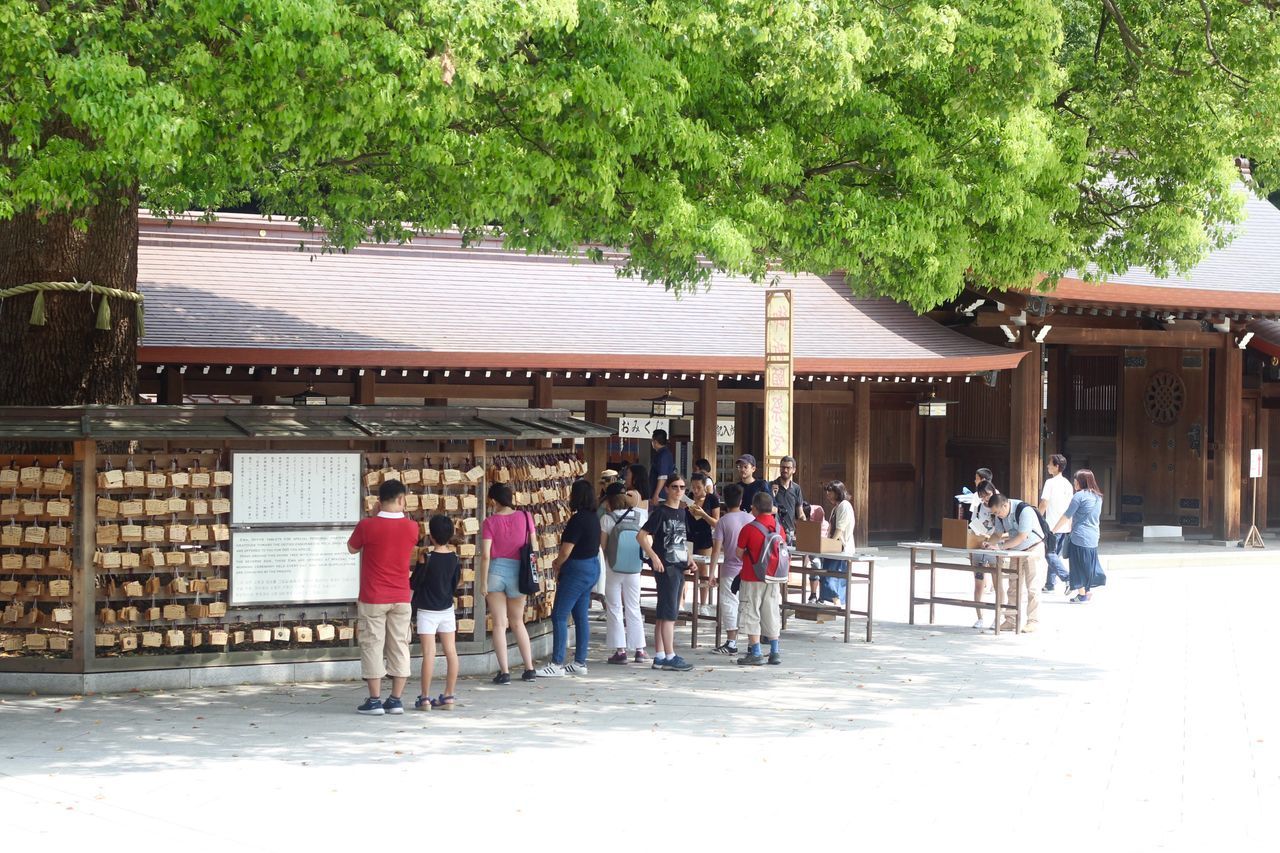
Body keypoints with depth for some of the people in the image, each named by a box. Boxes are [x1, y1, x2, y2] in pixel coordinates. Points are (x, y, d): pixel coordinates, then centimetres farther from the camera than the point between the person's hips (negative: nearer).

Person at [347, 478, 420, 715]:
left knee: (373, 646, 2)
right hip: (401, 598, 3)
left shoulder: (367, 525, -13)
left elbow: (352, 548, 5)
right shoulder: (412, 527, -5)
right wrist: (399, 515, 17)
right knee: (399, 646, 8)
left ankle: (374, 700, 1)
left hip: (373, 598, -3)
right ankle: (396, 700, 8)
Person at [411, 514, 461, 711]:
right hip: (447, 609, 5)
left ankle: (425, 698, -3)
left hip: (427, 611, -5)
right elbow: (456, 584, 9)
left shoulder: (427, 558, -15)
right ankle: (448, 696, 8)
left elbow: (413, 583, -9)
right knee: (451, 652, 6)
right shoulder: (454, 558, -1)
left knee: (428, 653, -5)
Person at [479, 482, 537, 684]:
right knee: (517, 622, 18)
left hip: (496, 570, -2)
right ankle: (529, 669, 17)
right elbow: (534, 548, 2)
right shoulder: (525, 517, -1)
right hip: (517, 572, 3)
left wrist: (483, 583, -6)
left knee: (499, 623, 4)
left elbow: (485, 555, -11)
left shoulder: (490, 521, -7)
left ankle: (504, 672, 0)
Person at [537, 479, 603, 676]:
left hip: (577, 571, -10)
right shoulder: (594, 518, 9)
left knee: (559, 616, -6)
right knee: (581, 616, 13)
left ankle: (557, 664, -6)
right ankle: (580, 662, 16)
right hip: (593, 567, 10)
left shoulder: (578, 520, -20)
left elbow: (566, 551, -20)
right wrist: (560, 563, 10)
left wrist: (557, 565, 1)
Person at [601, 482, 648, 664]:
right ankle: (639, 649, 13)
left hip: (612, 570, -3)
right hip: (633, 570, 3)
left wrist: (601, 568, 3)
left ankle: (620, 650, 2)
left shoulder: (607, 519, -12)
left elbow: (602, 546, -8)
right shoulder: (640, 515, -4)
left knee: (614, 609, 5)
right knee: (633, 608, 12)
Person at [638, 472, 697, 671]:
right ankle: (670, 657, -6)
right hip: (665, 567, -8)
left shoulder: (682, 512, 14)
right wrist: (654, 557, -21)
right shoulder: (660, 512, -9)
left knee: (663, 615, 11)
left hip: (679, 567, 8)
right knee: (669, 613, -8)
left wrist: (689, 559, 11)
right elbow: (642, 535, -14)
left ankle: (659, 657, 14)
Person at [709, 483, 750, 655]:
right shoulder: (750, 518, 2)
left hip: (730, 570, -3)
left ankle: (731, 643, 1)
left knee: (729, 604, 2)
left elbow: (717, 549, -11)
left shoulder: (723, 521, -8)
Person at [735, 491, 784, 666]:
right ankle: (775, 652, 15)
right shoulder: (779, 528, 1)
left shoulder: (749, 529, -14)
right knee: (771, 614, 13)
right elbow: (782, 552, 8)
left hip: (752, 579, -5)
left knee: (751, 615, 2)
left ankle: (756, 653, -1)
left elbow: (739, 553, -6)